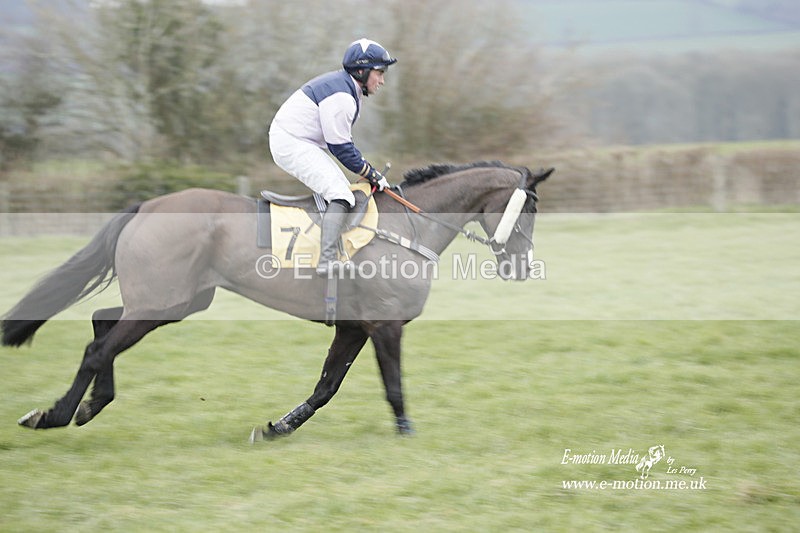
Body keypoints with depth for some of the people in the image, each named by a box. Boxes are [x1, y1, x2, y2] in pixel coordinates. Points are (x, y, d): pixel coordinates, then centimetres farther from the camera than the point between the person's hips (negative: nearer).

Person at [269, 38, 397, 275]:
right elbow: (341, 148, -19)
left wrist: (368, 170, 12)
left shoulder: (342, 84, 11)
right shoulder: (341, 96, -22)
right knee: (341, 196, -20)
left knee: (342, 190, 18)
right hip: (292, 145, -11)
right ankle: (327, 261, -30)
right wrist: (372, 174, -11)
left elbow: (341, 140, 17)